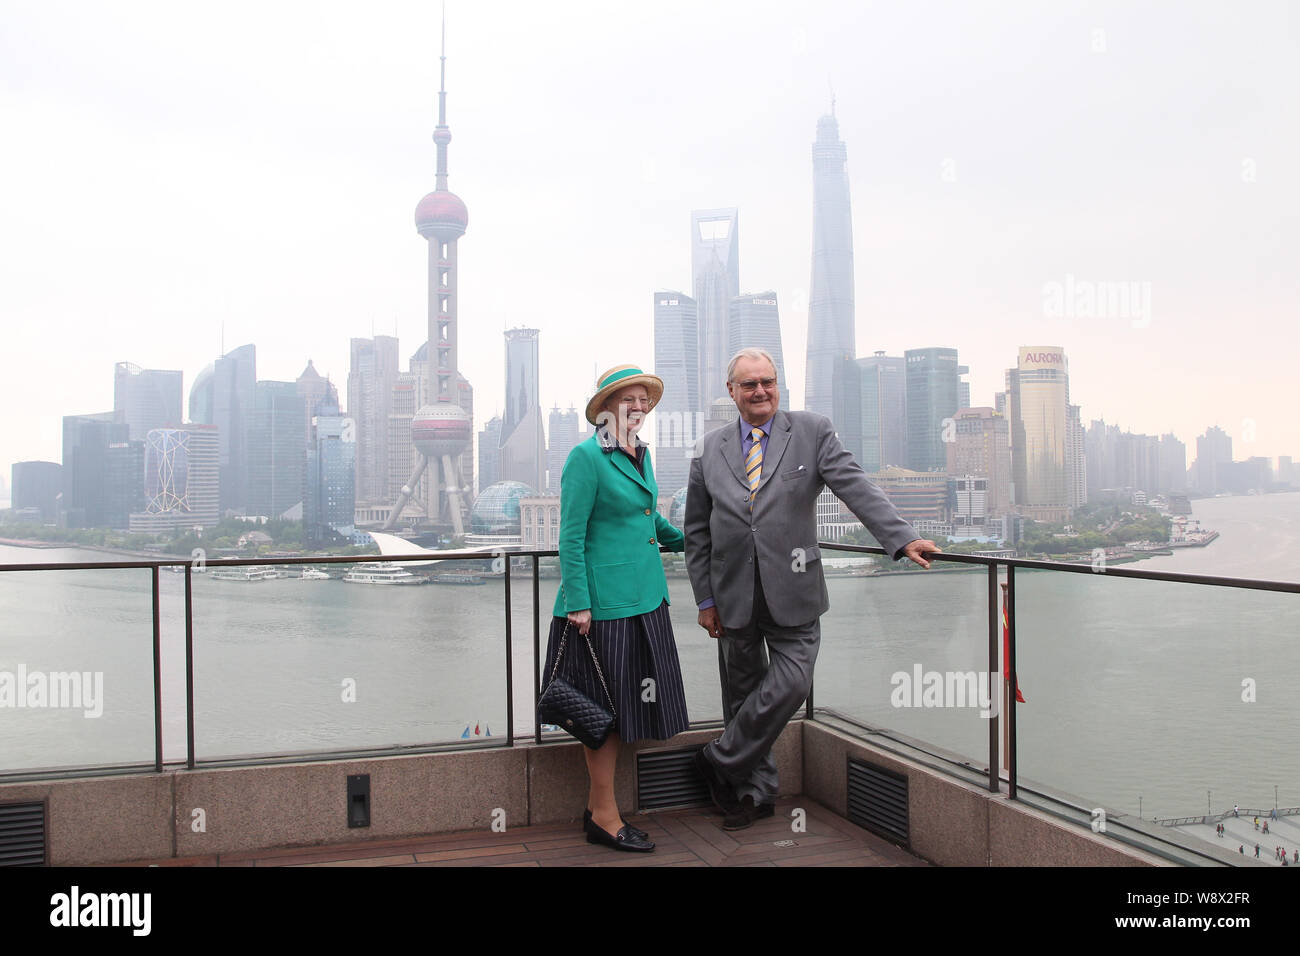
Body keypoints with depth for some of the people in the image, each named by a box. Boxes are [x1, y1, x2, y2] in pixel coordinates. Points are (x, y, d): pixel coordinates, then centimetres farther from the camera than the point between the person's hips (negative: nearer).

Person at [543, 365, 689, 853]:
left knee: (626, 704, 10)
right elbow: (571, 536, -14)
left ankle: (598, 810, 21)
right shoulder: (587, 457, -11)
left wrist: (684, 541, 39)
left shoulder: (641, 454, 13)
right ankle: (604, 817, 13)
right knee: (605, 706, 1)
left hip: (645, 598, 8)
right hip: (604, 602, -8)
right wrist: (577, 603, -18)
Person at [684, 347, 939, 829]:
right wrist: (705, 598, 5)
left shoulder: (813, 432, 2)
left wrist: (903, 538, -21)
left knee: (791, 682, -10)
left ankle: (720, 760, 11)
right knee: (742, 692, 9)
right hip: (734, 595, 2)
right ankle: (756, 790, 25)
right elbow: (697, 531, 10)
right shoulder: (709, 449, 8)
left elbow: (856, 487, -8)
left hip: (792, 591, -2)